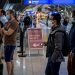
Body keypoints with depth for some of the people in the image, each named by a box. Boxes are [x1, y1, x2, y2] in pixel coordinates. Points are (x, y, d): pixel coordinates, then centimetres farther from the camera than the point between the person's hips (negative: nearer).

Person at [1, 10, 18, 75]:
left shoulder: (14, 22, -16)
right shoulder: (10, 22, 15)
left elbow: (8, 33, -22)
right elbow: (5, 32, 16)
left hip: (10, 44, -10)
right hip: (9, 44, 10)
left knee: (8, 60, -7)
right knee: (10, 59, 13)